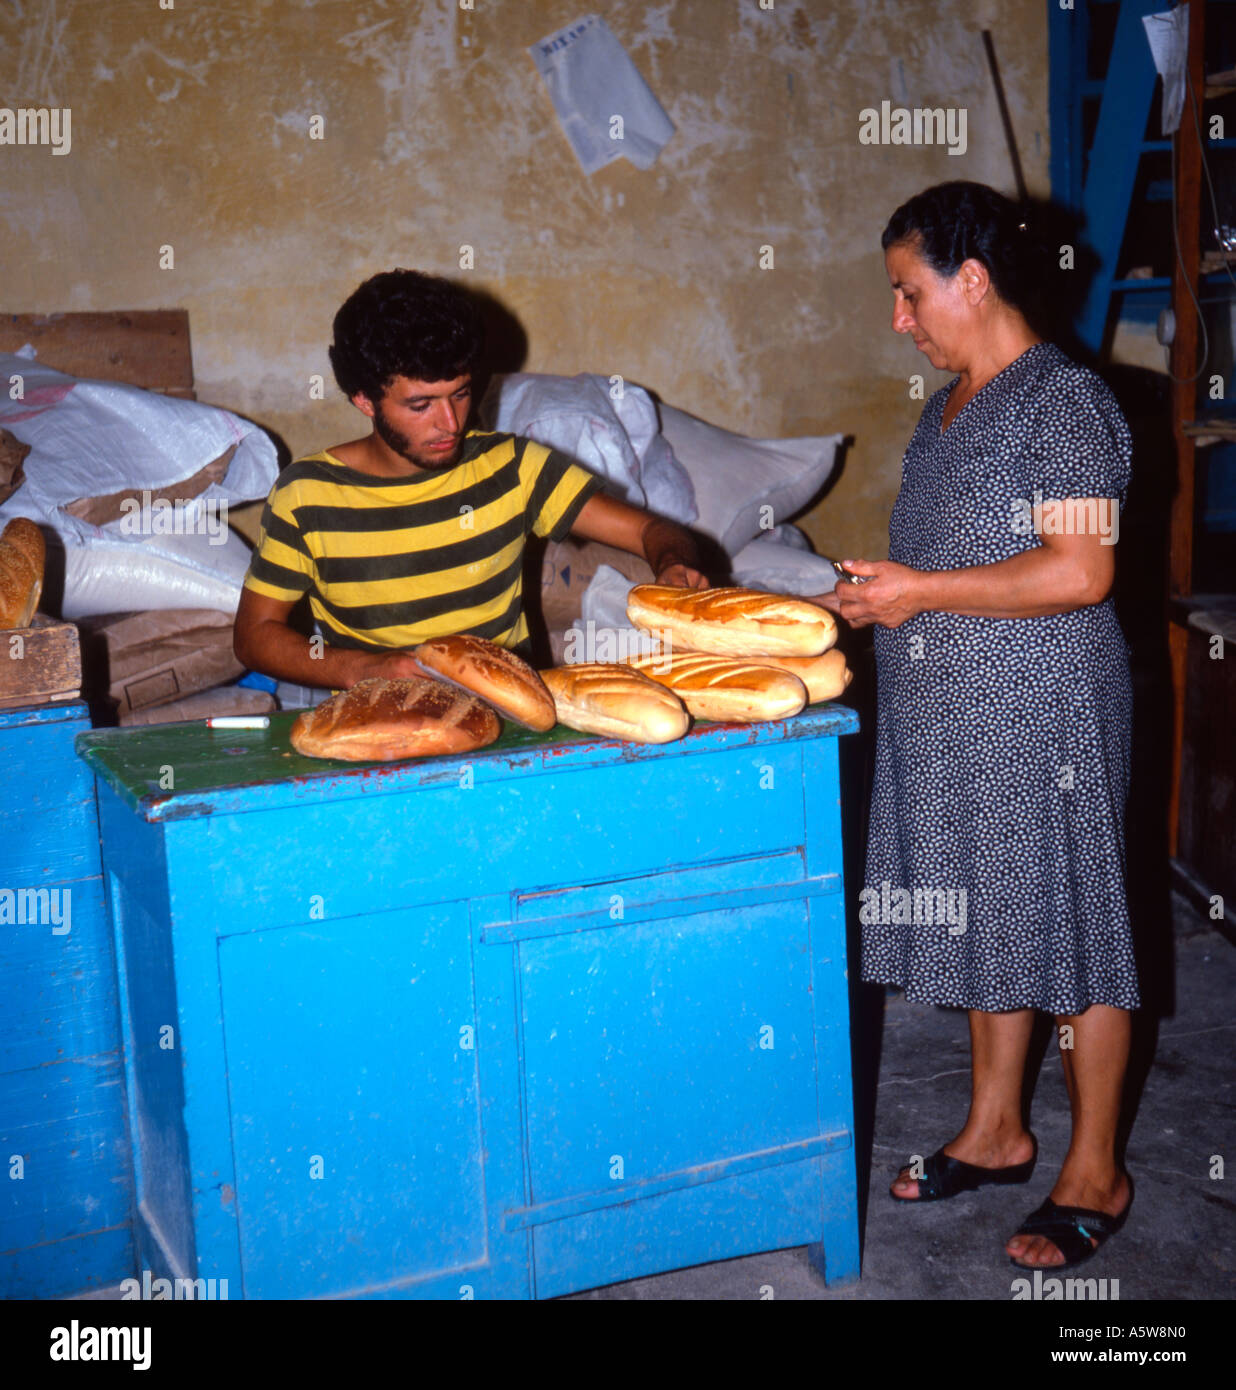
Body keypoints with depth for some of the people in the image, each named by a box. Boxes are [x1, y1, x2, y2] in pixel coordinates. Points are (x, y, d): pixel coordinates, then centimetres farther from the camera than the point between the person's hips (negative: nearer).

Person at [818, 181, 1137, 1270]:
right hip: (953, 716, 9)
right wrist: (875, 598, 6)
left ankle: (1096, 1175, 18)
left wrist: (920, 590, -19)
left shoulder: (1064, 399, -14)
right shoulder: (946, 409, 13)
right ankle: (996, 1131, 33)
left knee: (1068, 924, 3)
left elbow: (1079, 572, -22)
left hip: (1045, 719, -8)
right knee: (985, 918, 17)